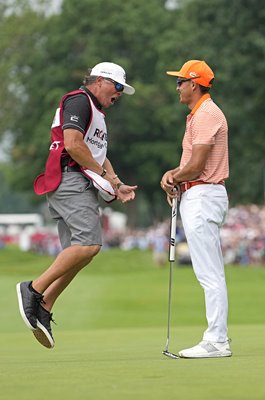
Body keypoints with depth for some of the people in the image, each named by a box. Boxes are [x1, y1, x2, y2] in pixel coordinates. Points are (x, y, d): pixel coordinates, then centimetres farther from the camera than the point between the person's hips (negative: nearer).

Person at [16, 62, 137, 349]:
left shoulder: (96, 112, 30)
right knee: (89, 244, -22)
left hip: (81, 185, 11)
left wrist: (117, 185, 15)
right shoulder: (79, 100, -3)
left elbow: (98, 154, 31)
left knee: (76, 253, 2)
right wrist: (102, 174, -9)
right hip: (70, 181, -11)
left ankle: (43, 310, -1)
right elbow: (73, 144, -16)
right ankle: (33, 290, -21)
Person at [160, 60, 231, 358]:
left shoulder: (206, 114, -14)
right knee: (210, 273, 11)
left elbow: (196, 165, -19)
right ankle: (218, 338, 13)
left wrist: (173, 179, -3)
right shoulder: (198, 114, 20)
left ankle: (216, 342, -12)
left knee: (209, 274, -11)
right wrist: (174, 174, 2)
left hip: (202, 196, -11)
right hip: (196, 197, 11)